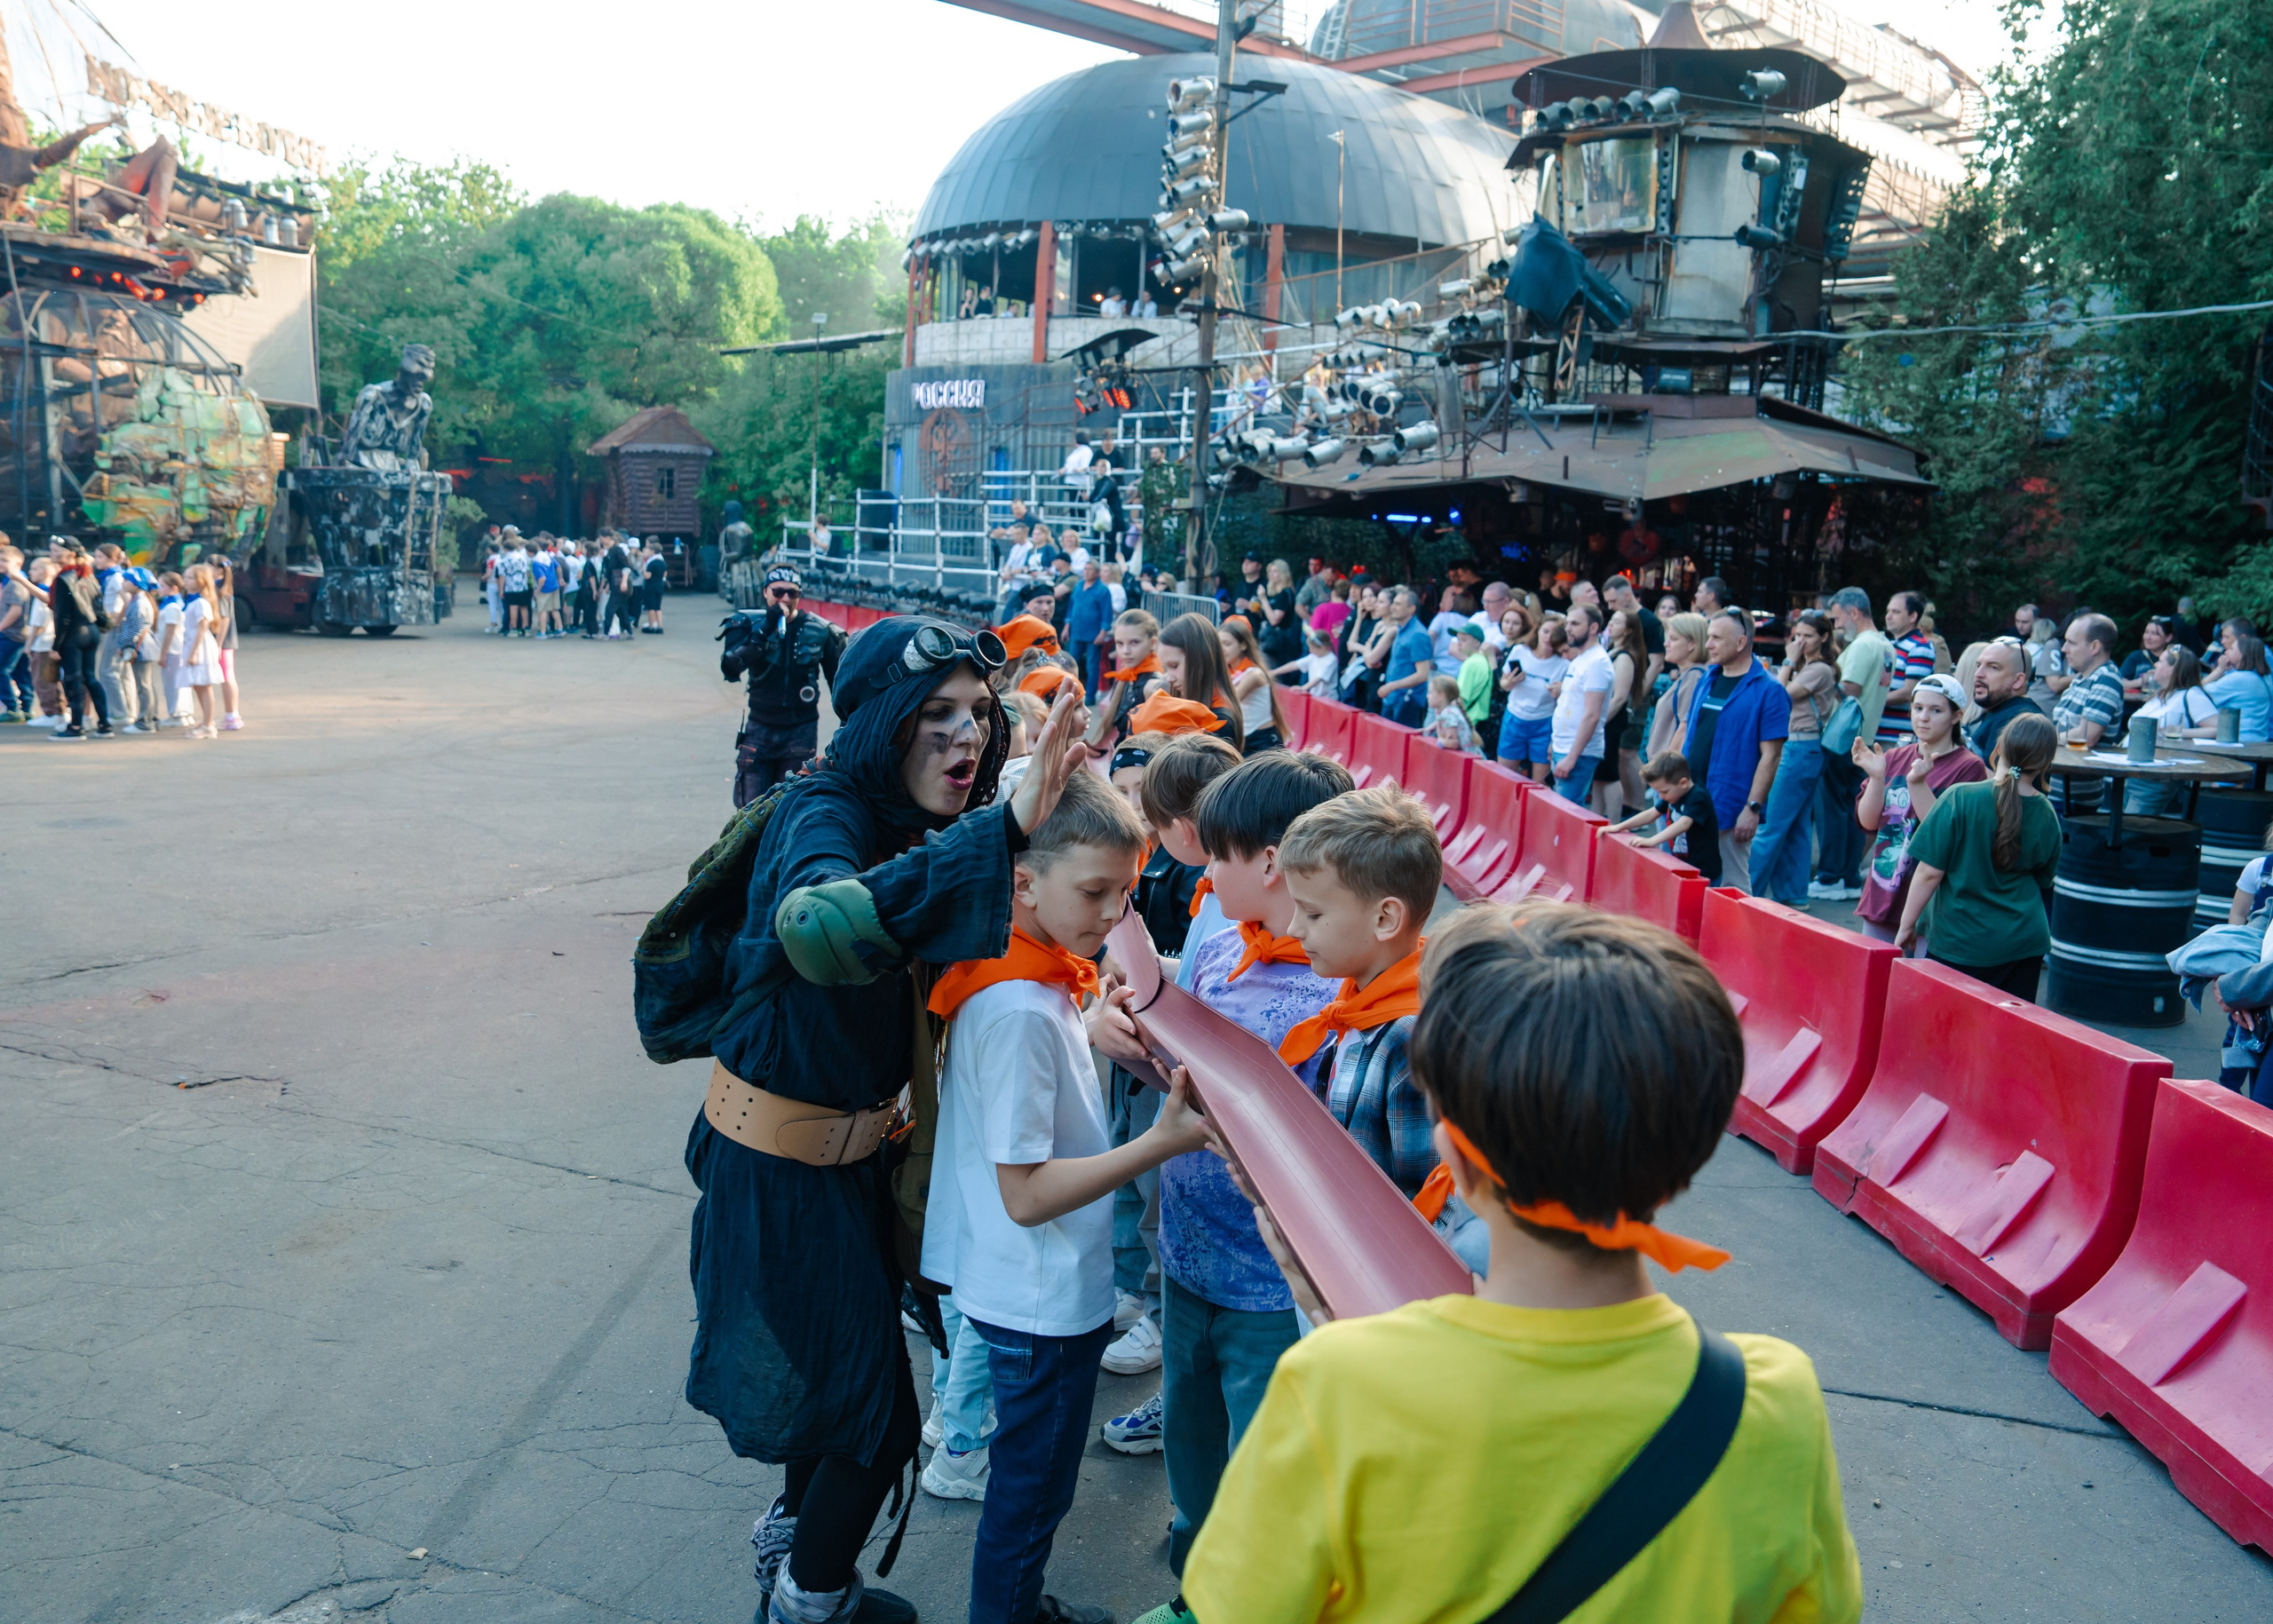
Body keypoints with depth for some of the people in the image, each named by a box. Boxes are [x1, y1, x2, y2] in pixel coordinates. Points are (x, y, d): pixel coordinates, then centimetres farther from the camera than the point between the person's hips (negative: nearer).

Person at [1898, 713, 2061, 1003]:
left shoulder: (1960, 798, -15)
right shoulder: (2046, 815, 1)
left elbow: (1930, 872, -13)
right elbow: (2043, 879, 17)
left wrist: (1906, 926, -3)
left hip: (1958, 946, -4)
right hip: (2025, 945, 5)